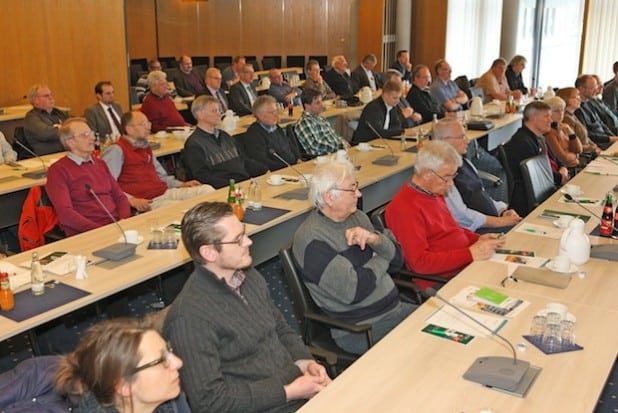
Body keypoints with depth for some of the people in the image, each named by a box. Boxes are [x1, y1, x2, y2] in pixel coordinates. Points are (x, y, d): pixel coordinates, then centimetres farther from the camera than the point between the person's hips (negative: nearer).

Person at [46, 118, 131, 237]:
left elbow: (120, 196, 19)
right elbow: (65, 214, -9)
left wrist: (124, 222, -1)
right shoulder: (58, 170, 1)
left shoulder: (100, 164, 20)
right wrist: (100, 230, -18)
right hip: (85, 233, -5)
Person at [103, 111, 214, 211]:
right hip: (146, 202, -8)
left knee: (206, 189, -12)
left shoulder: (145, 147, 23)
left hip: (165, 192, 8)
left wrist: (181, 184, 16)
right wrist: (131, 200, -27)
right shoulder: (116, 150, -4)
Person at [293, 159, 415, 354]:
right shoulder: (312, 239, -18)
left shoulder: (357, 217, 8)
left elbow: (397, 261, 7)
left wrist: (375, 239, -15)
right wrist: (381, 258, -8)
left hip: (395, 309, 8)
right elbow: (353, 291, -25)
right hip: (360, 329, -8)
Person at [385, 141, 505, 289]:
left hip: (466, 265, 9)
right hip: (440, 282, -9)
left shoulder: (434, 193, 13)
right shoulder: (405, 207, -17)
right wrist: (470, 254, -22)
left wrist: (478, 239, 8)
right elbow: (420, 262, -21)